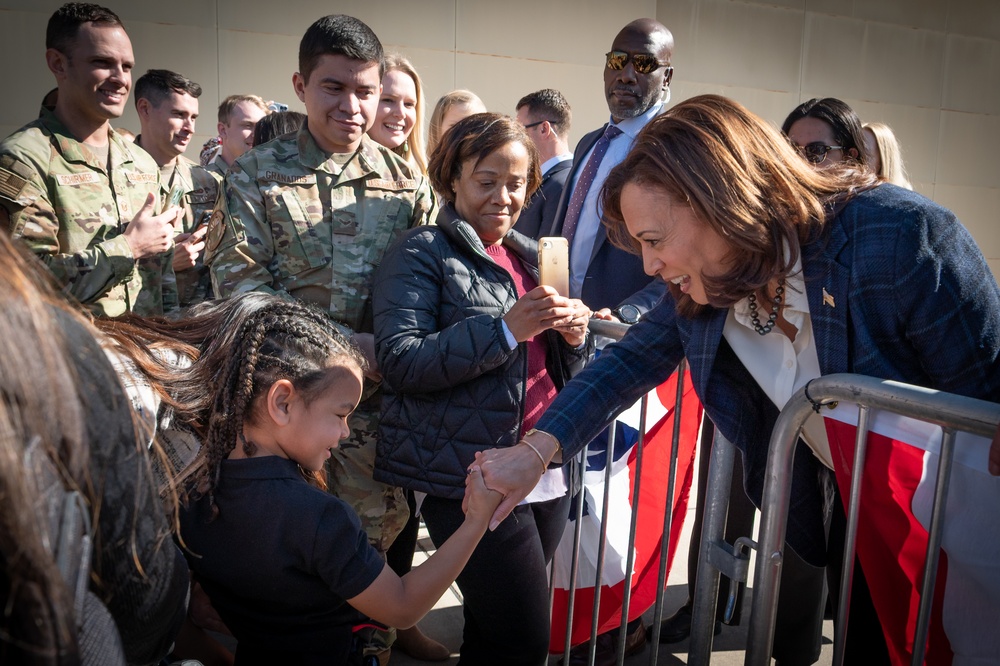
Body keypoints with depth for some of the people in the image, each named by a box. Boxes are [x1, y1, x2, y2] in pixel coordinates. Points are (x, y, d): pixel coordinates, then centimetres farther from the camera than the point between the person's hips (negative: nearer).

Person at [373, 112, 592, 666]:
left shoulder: (531, 256, 16)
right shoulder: (421, 254, -4)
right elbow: (400, 362, -16)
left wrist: (573, 336, -3)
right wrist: (506, 329, -23)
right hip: (470, 476, -6)